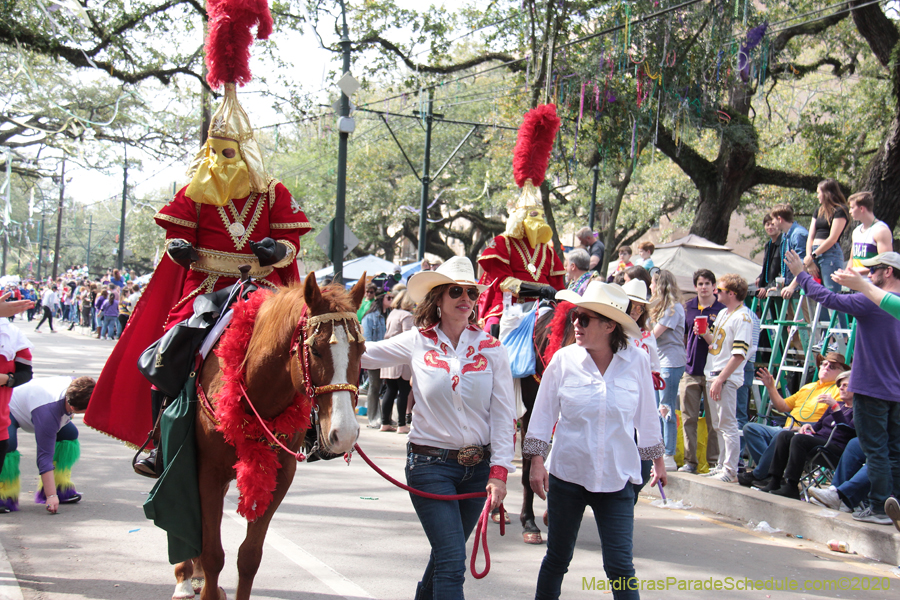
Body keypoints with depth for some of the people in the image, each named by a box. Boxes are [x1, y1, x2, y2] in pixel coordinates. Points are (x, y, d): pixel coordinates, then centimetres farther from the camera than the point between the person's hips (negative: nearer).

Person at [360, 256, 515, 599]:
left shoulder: (491, 348, 1)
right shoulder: (416, 343, -2)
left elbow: (504, 414, -2)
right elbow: (358, 354, 7)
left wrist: (499, 471, -9)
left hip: (478, 466, 3)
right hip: (430, 465, -3)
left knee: (446, 553, 16)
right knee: (453, 562, -10)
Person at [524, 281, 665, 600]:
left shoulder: (637, 361, -5)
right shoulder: (564, 359, -5)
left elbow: (647, 417, 9)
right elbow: (543, 413, 3)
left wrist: (657, 460, 18)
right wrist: (537, 461, -1)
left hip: (617, 478, -1)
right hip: (566, 475, 1)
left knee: (620, 564, -4)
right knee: (557, 558, 13)